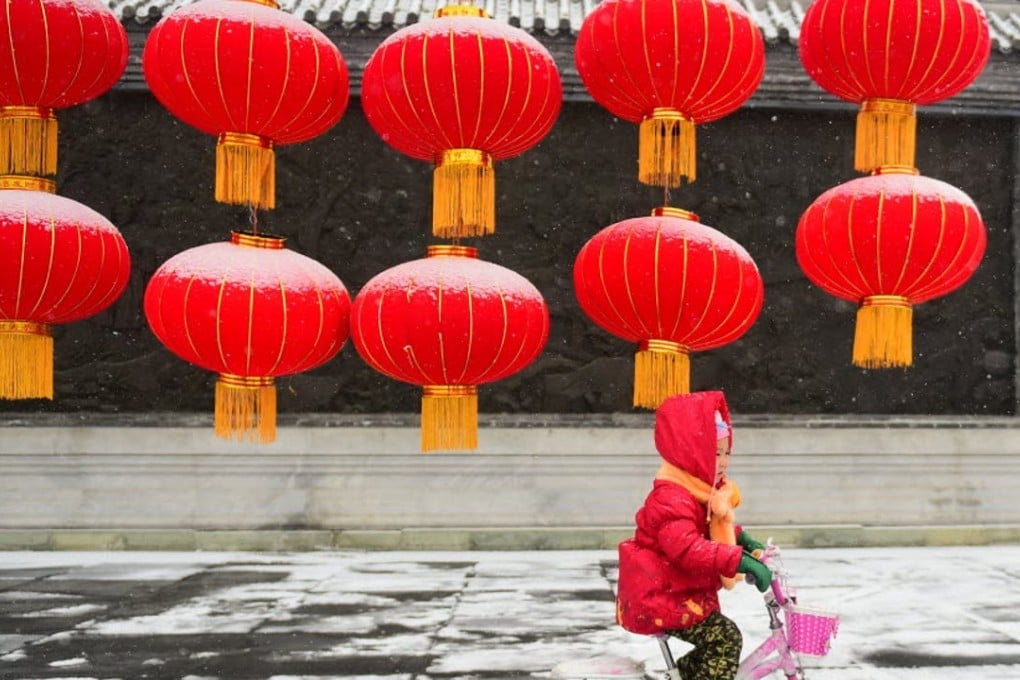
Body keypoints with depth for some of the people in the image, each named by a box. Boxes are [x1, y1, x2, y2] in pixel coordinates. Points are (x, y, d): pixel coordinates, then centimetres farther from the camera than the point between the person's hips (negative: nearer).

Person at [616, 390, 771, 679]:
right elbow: (689, 549, -40)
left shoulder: (699, 493, 9)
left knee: (717, 643, 19)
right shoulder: (672, 501, -26)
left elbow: (713, 529, 29)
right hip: (658, 600, -10)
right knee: (726, 637, -16)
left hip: (677, 593, 10)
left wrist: (739, 537, 13)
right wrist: (740, 561, -45)